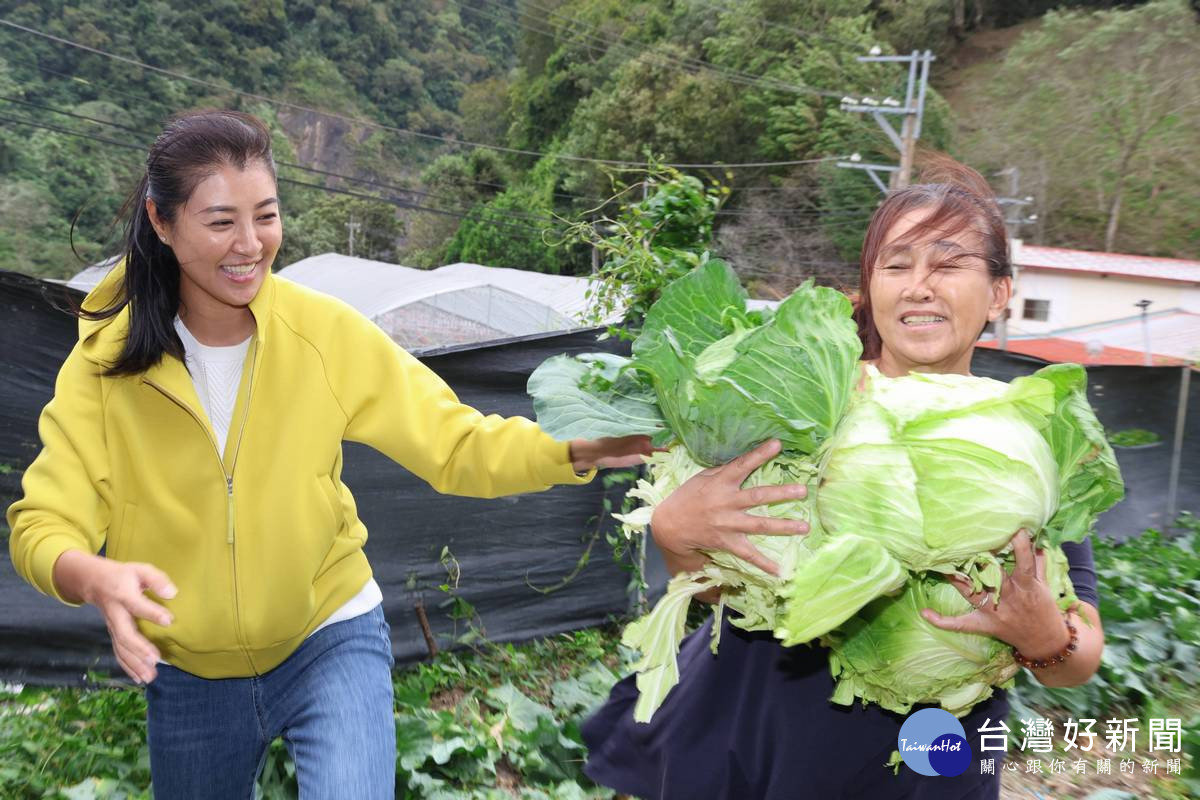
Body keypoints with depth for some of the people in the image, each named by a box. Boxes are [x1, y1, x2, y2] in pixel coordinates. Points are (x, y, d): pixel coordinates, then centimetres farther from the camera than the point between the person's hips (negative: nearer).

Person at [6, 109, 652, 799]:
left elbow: (455, 445, -14)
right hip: (187, 673, 2)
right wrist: (97, 578, -36)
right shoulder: (107, 360, -12)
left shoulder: (326, 332, -15)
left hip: (330, 643, -2)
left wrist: (577, 451, -31)